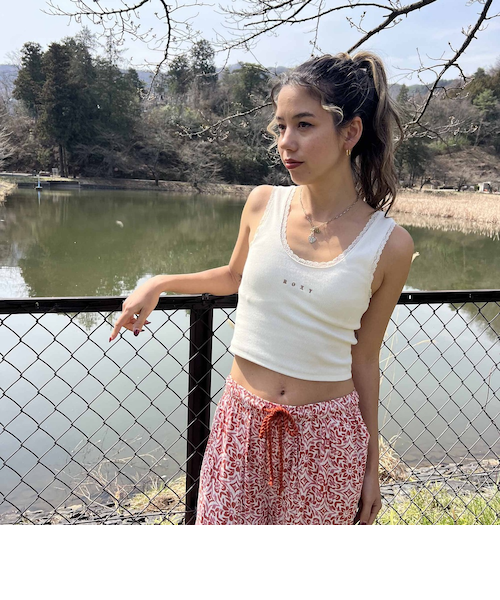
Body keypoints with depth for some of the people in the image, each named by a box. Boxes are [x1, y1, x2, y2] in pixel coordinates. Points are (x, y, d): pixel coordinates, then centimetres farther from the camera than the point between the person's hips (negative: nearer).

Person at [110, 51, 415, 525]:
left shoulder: (389, 245, -10)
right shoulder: (263, 205, -5)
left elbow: (363, 361, -1)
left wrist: (371, 467, 5)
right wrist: (158, 284, 8)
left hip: (326, 436, -1)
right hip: (242, 421, 2)